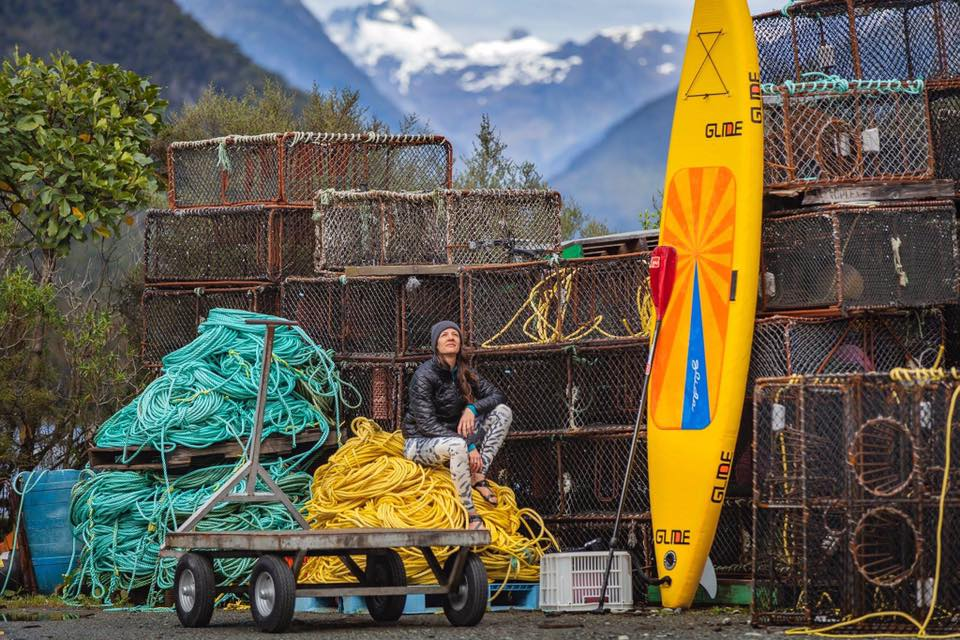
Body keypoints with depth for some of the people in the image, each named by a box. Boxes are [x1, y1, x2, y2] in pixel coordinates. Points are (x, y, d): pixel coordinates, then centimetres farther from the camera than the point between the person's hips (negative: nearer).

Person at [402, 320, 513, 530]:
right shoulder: (425, 375, -17)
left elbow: (497, 395, 6)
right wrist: (468, 446, -27)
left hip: (452, 437, 7)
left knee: (503, 411, -5)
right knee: (457, 445, -41)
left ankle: (478, 476, -16)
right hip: (420, 443, -7)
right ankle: (471, 516, -35)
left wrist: (473, 408, -16)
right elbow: (427, 425, -22)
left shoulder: (464, 373, 4)